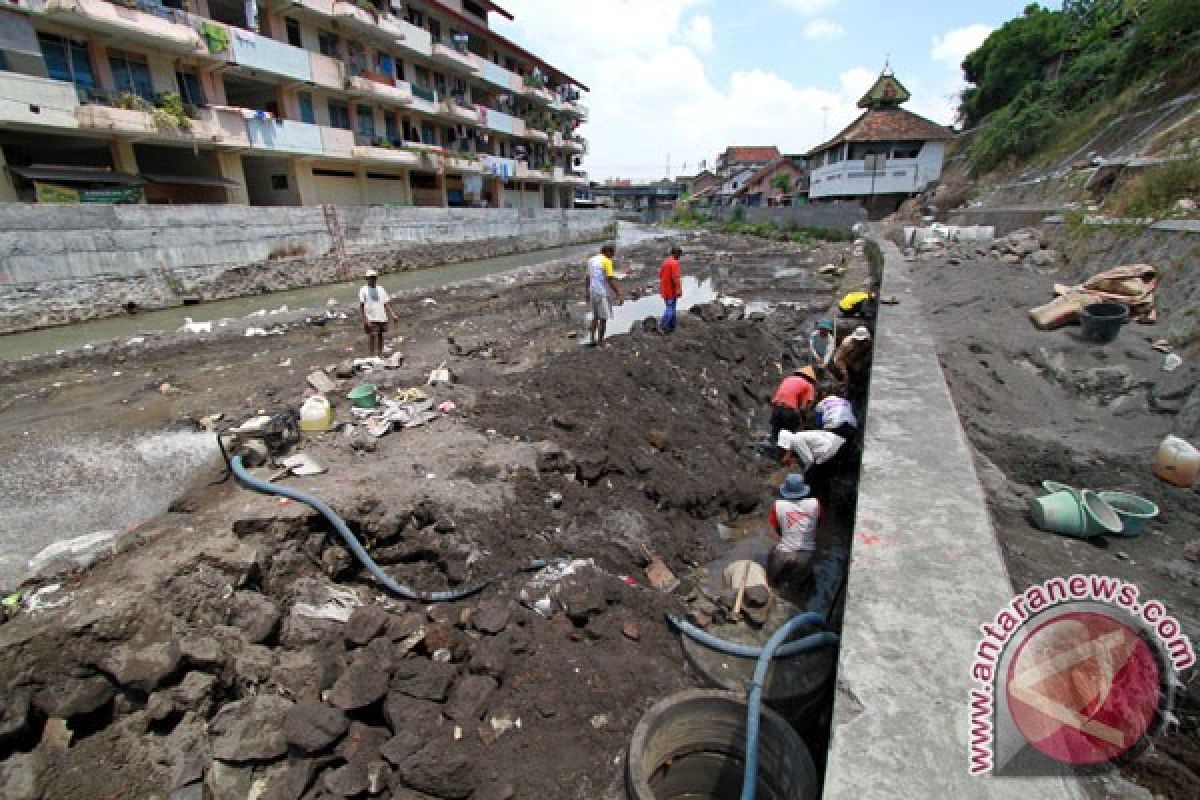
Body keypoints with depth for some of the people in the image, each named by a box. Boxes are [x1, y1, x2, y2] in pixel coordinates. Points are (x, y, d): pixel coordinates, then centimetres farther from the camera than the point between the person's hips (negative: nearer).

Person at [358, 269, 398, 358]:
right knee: (372, 336, -6)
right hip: (371, 319, -4)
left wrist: (393, 315, 0)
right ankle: (373, 355, -2)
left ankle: (380, 354, 18)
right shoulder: (363, 290, 1)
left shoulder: (381, 289, 13)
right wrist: (365, 319, -14)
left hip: (382, 318, 4)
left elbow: (387, 304, 12)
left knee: (380, 336, 10)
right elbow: (361, 306, -3)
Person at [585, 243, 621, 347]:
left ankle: (592, 340, 16)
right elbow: (610, 280, -16)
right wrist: (617, 293, -12)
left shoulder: (591, 260, 11)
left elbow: (588, 278, 15)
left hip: (593, 292, 7)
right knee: (603, 318, 2)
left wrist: (586, 292, 21)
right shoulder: (607, 261, -11)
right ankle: (600, 341, 5)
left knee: (595, 317, 16)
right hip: (602, 293, -7)